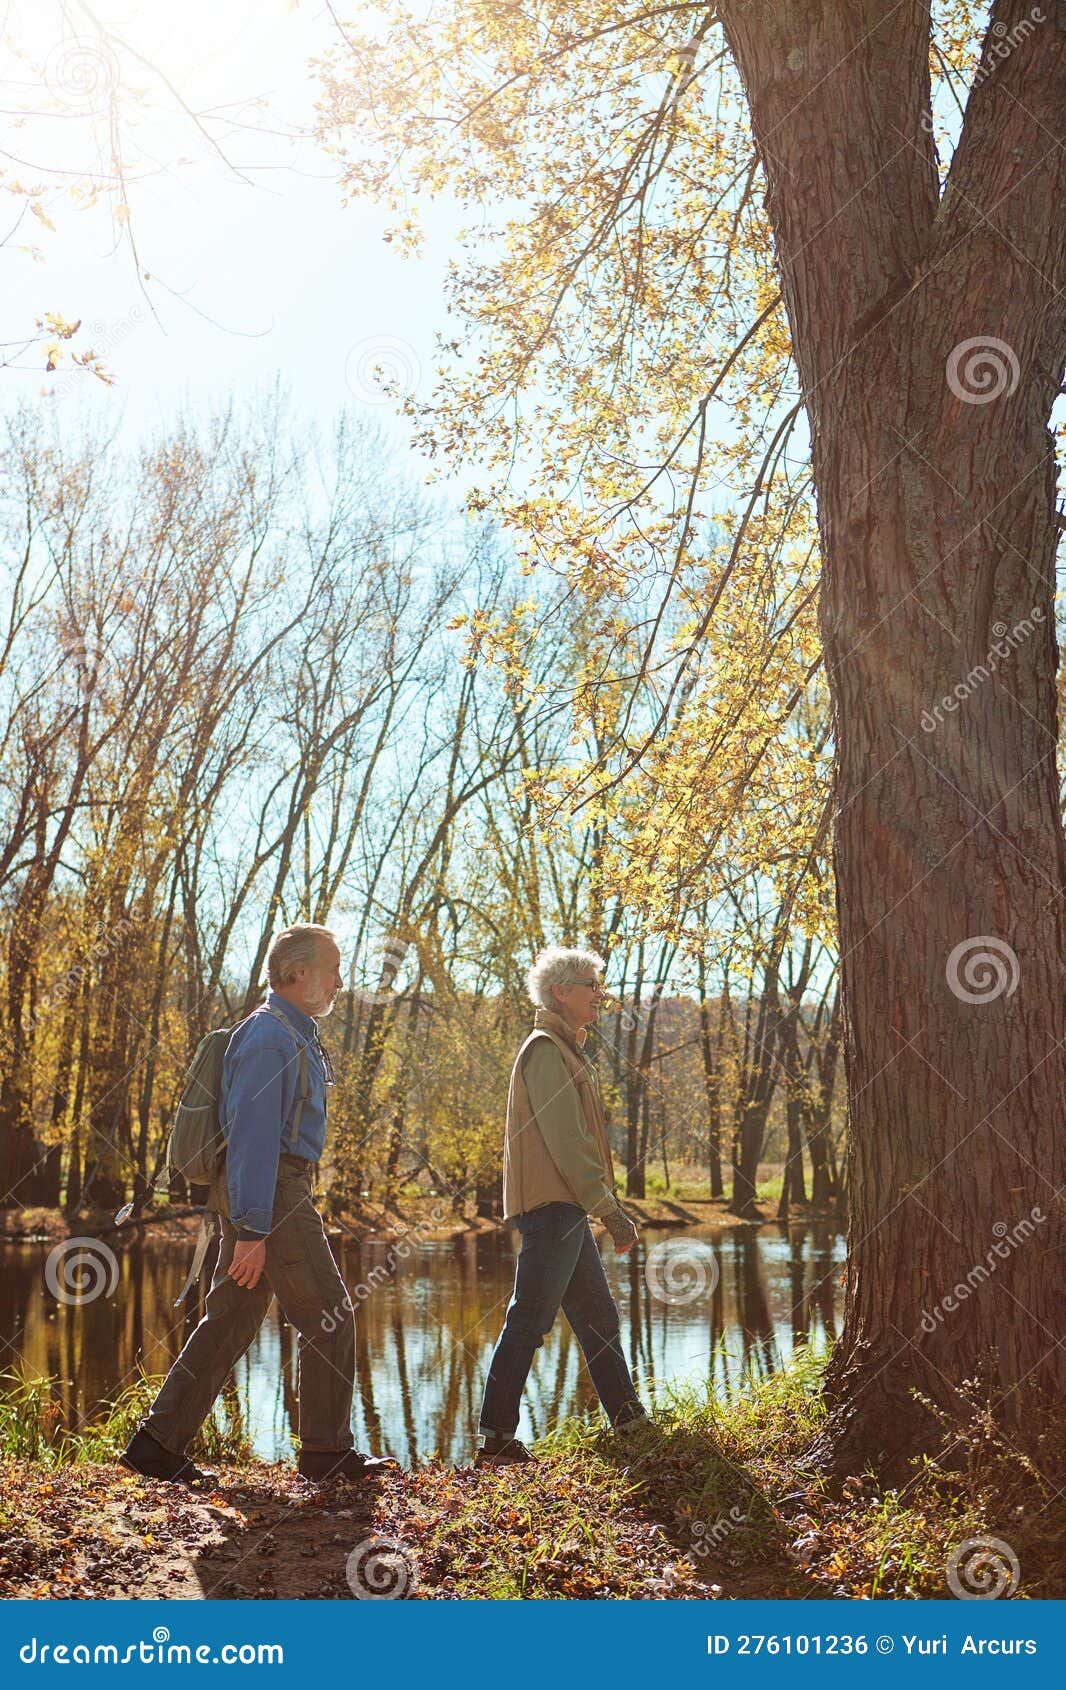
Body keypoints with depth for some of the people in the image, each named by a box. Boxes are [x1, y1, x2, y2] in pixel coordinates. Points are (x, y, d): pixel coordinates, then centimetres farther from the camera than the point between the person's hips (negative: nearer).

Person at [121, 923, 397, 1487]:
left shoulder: (296, 1034, 19)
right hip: (269, 1192, -10)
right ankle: (326, 1451, 7)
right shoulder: (269, 1036, -15)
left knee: (230, 1321, 10)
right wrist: (252, 1229, -24)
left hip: (270, 1190, 10)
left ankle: (158, 1442, 12)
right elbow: (252, 1134, -21)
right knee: (328, 1316, -3)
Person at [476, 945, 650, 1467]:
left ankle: (630, 1421, 24)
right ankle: (495, 1439, -5)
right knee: (529, 1321, -8)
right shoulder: (546, 1050, -11)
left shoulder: (566, 1050, 22)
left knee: (598, 1318, 15)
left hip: (566, 1210, 11)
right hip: (552, 1207, -11)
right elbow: (565, 1141, -18)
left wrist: (608, 1207, 21)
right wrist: (609, 1209, -17)